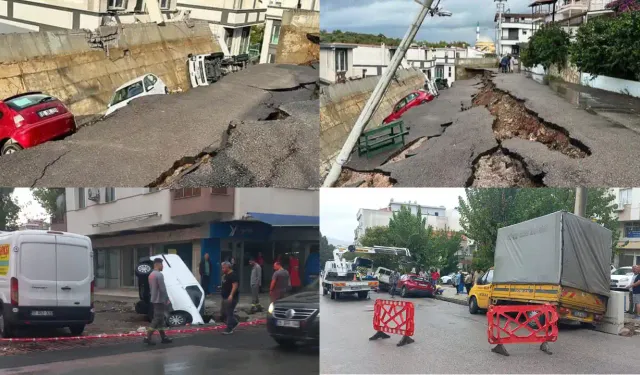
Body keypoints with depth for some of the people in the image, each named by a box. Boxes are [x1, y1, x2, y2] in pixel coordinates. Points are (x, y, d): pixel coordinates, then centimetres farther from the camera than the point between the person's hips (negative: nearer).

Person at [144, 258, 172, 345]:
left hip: (154, 300, 10)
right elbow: (163, 289, -20)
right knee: (157, 319, -7)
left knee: (160, 318, 13)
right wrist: (167, 300, -13)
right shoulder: (159, 275, -17)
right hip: (159, 300, -10)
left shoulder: (151, 275, 12)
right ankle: (148, 338, -10)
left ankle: (163, 337, 17)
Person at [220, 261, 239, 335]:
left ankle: (229, 329, -3)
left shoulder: (233, 275, -17)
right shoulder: (226, 275, 15)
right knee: (223, 312, 13)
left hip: (231, 298, -11)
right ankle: (234, 323, 26)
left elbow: (235, 285, -25)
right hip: (225, 297, 11)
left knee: (229, 313, -8)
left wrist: (231, 295, -32)